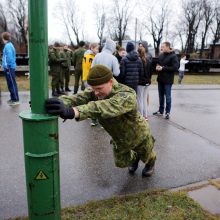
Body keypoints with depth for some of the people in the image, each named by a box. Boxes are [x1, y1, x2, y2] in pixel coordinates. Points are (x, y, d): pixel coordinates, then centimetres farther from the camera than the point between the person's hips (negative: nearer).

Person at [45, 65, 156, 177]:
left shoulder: (127, 95, -44)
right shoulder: (93, 92, -25)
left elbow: (105, 107, -64)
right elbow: (77, 99, -45)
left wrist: (73, 112, -79)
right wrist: (63, 104, -69)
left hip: (139, 136, -4)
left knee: (147, 157, 24)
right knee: (121, 162, 23)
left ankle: (150, 163, 63)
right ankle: (134, 157, 59)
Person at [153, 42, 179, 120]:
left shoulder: (173, 56, -10)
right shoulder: (160, 55, 8)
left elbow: (175, 68, -17)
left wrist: (163, 68, -19)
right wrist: (157, 67, -3)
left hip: (168, 80, -6)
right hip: (160, 79, 6)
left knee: (167, 96, 2)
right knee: (161, 96, 14)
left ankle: (167, 112, 14)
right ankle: (160, 111, 27)